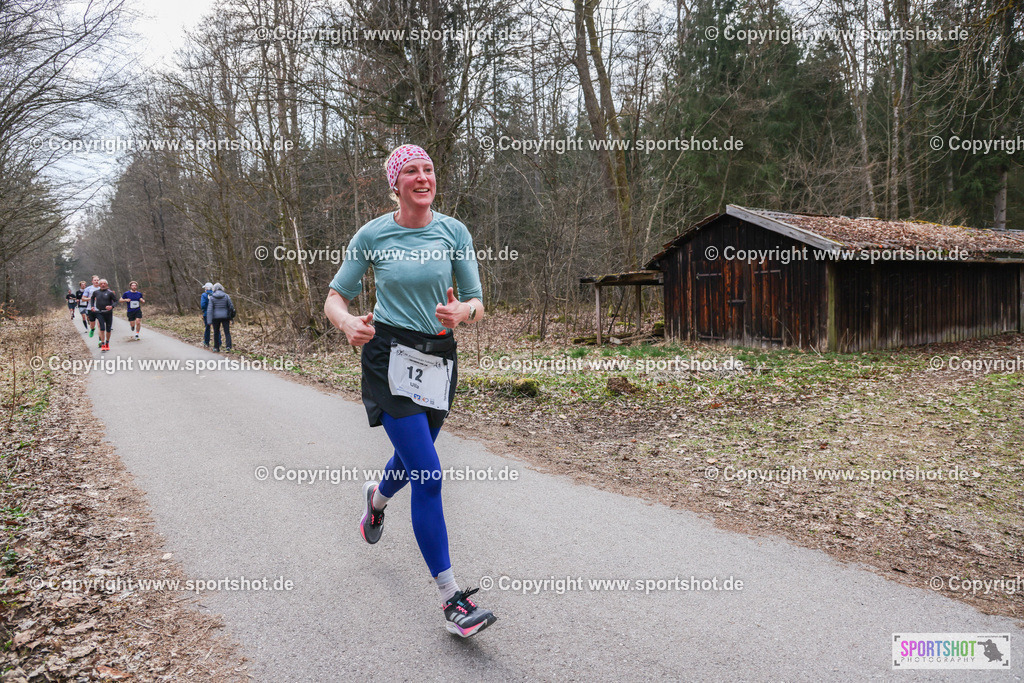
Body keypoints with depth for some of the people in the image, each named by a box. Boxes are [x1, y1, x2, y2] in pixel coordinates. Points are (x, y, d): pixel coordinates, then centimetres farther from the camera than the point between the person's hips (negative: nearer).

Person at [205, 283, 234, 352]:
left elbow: (209, 309, -9)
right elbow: (231, 306, 2)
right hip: (225, 317, 0)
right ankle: (228, 347, -15)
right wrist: (230, 316, 16)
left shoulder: (212, 297, -4)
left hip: (216, 317, 0)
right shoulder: (226, 296, -3)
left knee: (216, 332, 14)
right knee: (227, 332, 1)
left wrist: (209, 321, -9)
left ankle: (216, 348, 20)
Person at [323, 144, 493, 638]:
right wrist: (348, 324, -21)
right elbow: (335, 298, 2)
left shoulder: (454, 232, 0)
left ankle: (376, 496, 61)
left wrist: (461, 312, -23)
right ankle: (451, 597, -5)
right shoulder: (372, 235, -4)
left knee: (412, 459, 22)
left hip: (439, 359, 4)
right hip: (389, 356, -4)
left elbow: (477, 303, 1)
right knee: (428, 474, -14)